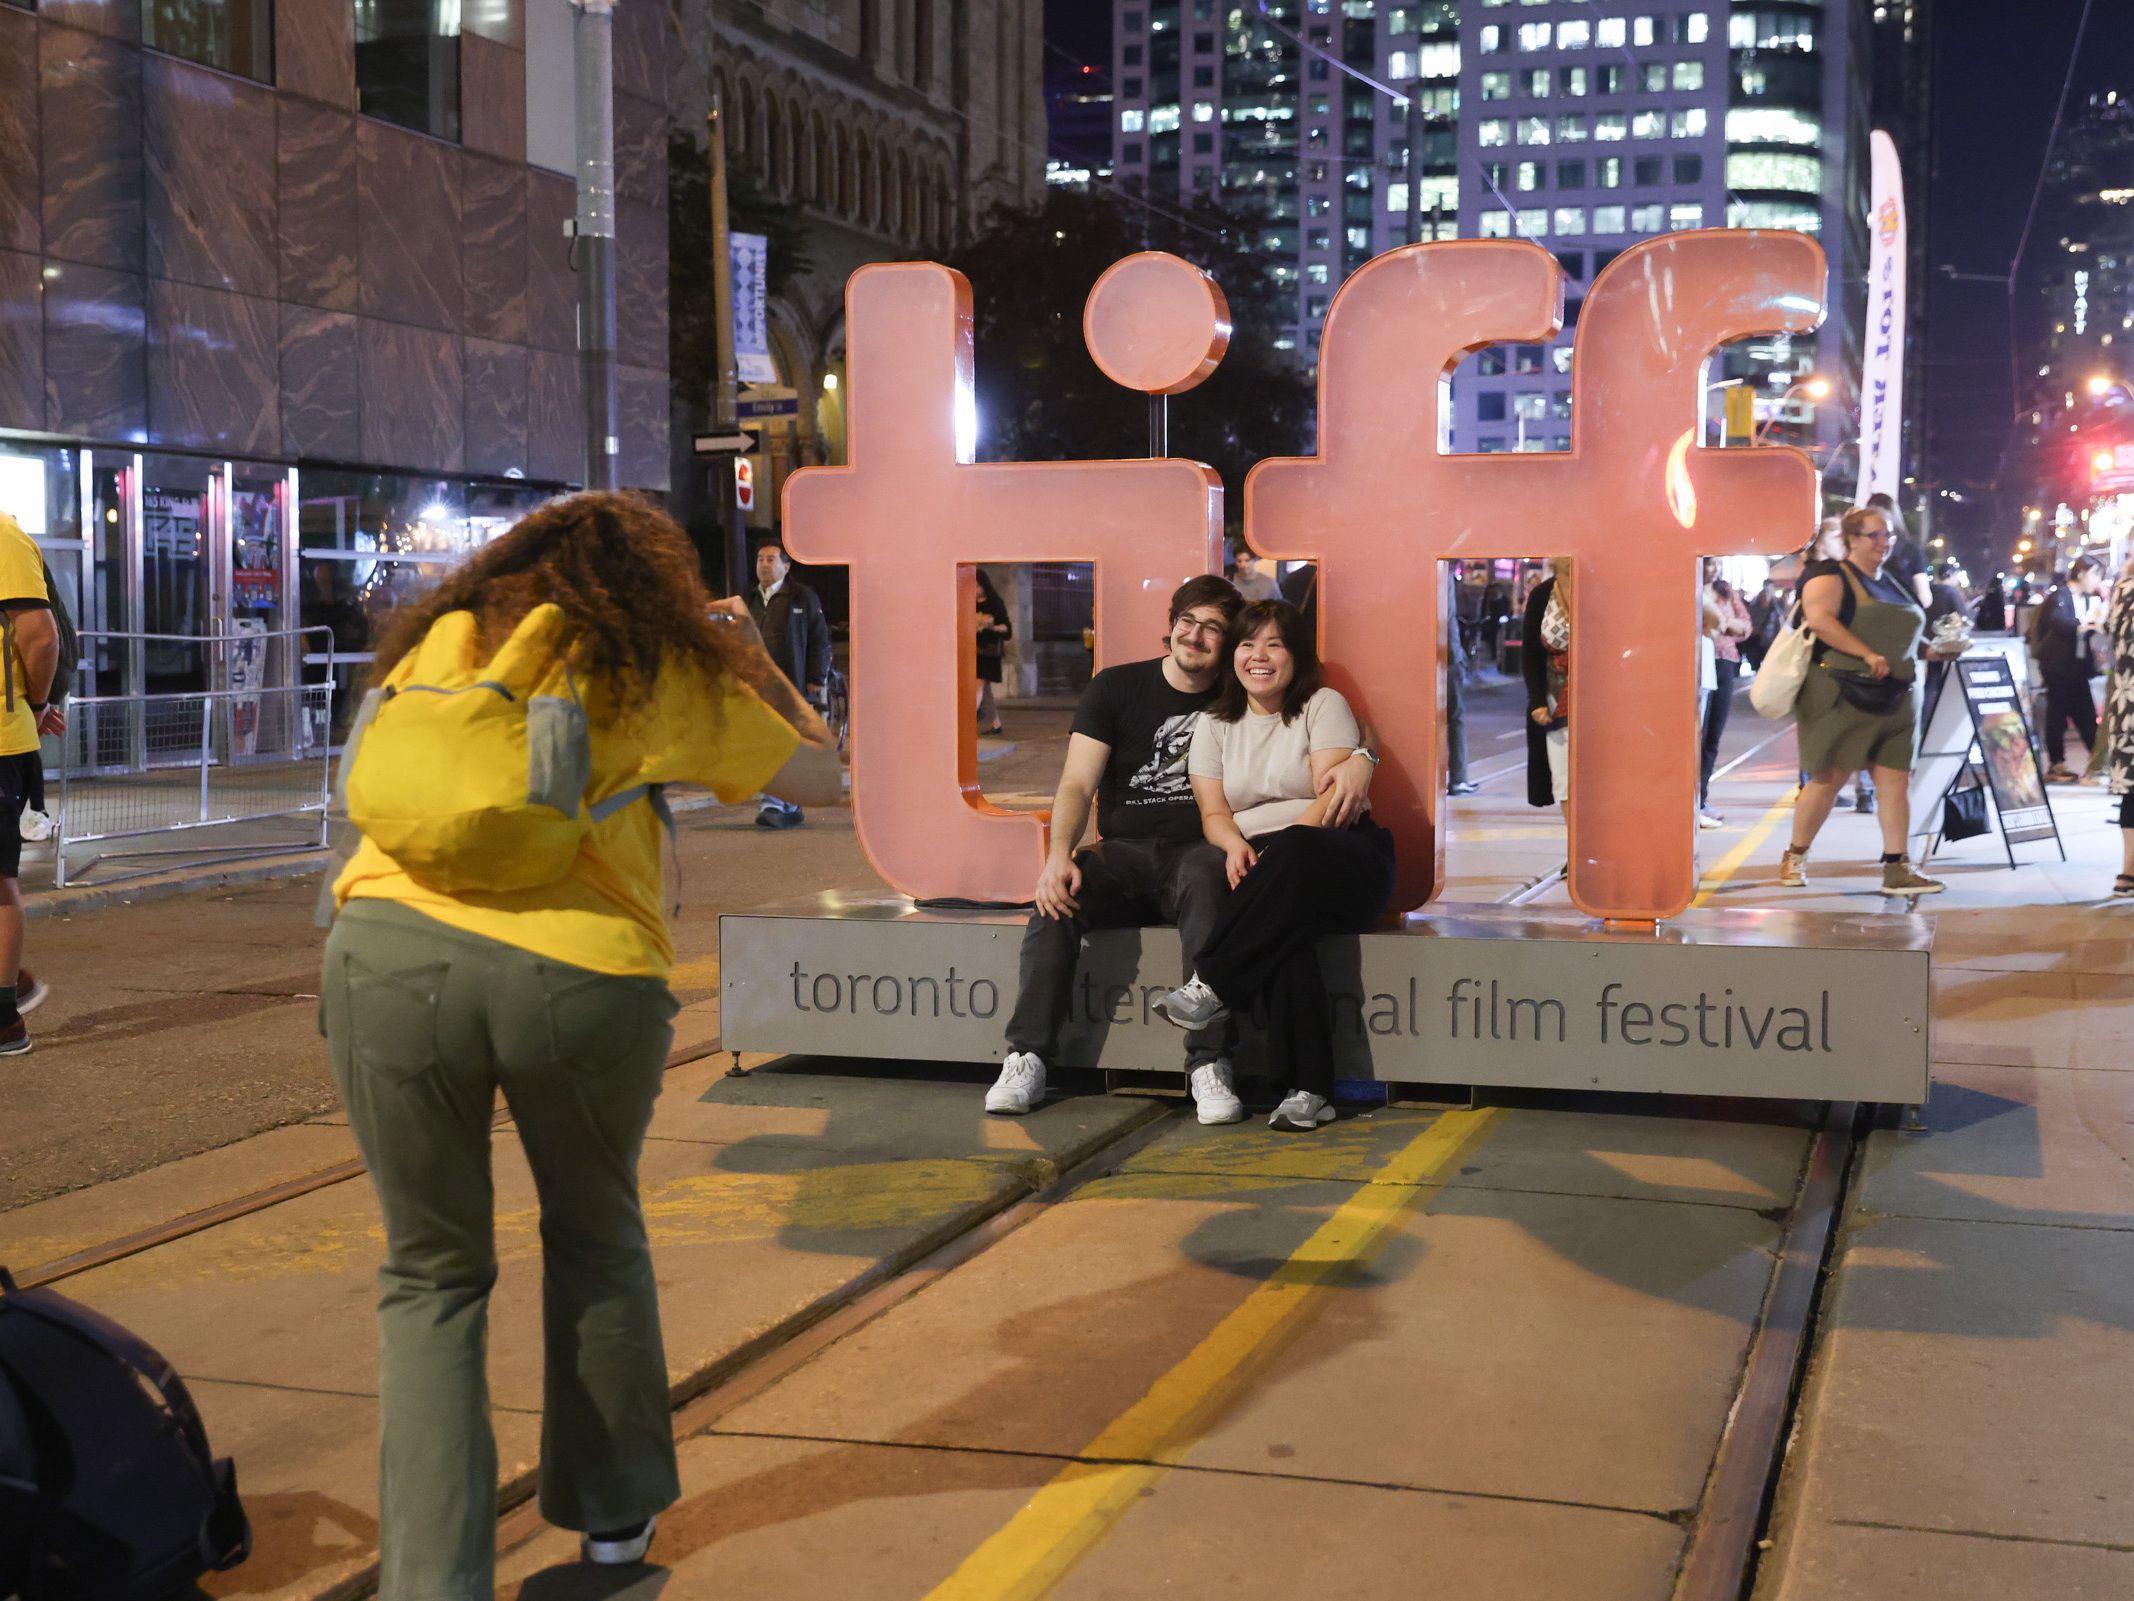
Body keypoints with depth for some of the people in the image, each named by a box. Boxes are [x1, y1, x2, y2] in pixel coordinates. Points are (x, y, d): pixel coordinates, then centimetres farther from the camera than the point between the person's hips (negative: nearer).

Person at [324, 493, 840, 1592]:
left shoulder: (443, 641, 19)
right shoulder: (663, 673, 13)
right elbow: (824, 778, 19)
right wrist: (752, 662, 33)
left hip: (393, 950, 1)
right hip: (579, 969, -1)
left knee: (432, 1272, 16)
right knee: (595, 1239, 25)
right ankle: (612, 1508, 37)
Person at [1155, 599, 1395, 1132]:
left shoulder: (1324, 706, 4)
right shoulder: (1215, 724, 17)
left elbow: (1333, 798, -9)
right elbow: (1213, 813, 9)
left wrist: (1274, 855, -22)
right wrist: (1236, 846, -15)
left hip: (1343, 860, -2)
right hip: (1259, 867, 2)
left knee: (1292, 852, -40)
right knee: (1282, 928, -35)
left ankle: (1212, 987, -34)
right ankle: (1308, 1089, -40)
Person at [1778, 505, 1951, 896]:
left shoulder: (1892, 584, 20)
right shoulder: (1831, 577, -5)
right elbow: (1819, 619, -22)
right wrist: (1867, 654, -26)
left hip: (1896, 700, 7)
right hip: (1843, 697, -7)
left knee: (1896, 780, -1)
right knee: (1827, 779, 0)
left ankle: (1896, 868, -1)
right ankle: (1794, 858, 15)